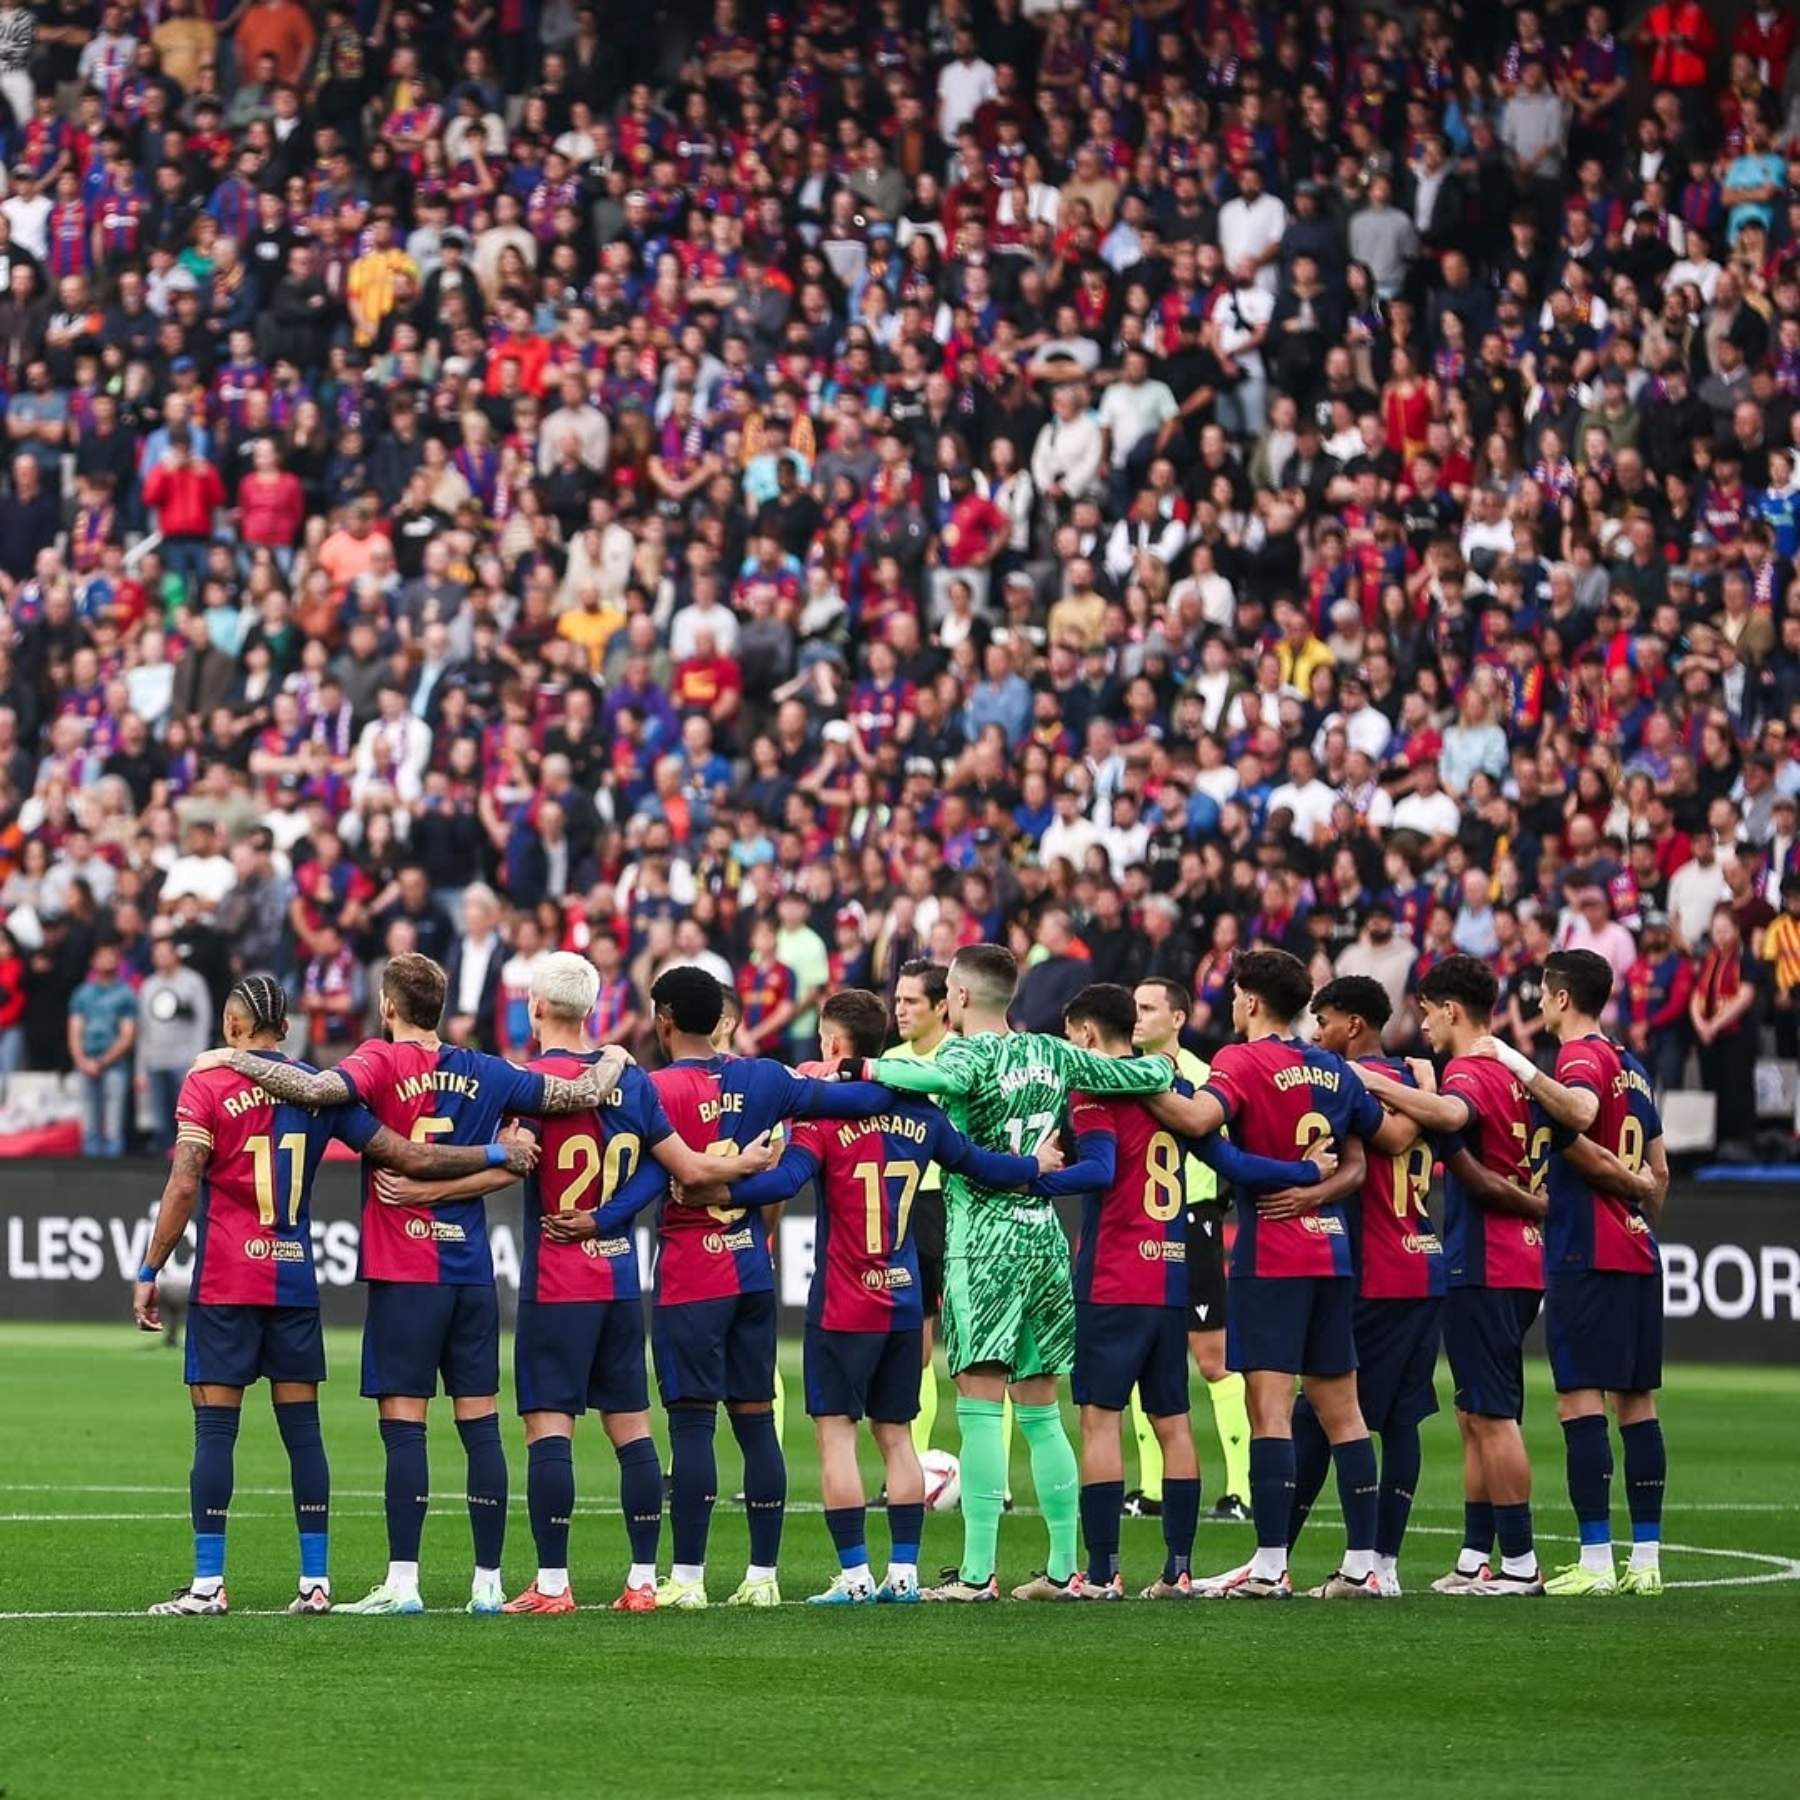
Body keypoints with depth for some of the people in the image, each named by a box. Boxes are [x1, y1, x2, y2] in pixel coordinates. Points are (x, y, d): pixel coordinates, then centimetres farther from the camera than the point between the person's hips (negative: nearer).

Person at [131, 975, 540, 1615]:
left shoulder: (207, 1084, -3)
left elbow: (183, 1185, -11)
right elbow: (409, 1158, 6)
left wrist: (150, 1273, -6)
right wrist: (497, 1155, 17)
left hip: (224, 1285, -3)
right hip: (295, 1282, 3)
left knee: (214, 1428, -2)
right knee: (302, 1429, 7)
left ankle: (208, 1584, -4)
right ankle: (315, 1581, 8)